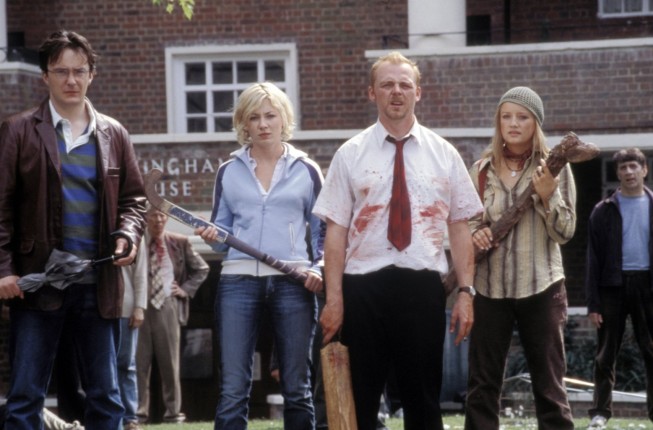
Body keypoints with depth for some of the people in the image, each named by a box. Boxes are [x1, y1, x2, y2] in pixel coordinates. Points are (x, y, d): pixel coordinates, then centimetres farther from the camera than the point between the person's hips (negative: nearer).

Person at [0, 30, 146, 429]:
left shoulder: (114, 134, 10)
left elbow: (134, 197, 15)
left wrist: (128, 235, -5)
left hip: (100, 282, 3)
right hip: (39, 280, -3)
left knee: (106, 397, 9)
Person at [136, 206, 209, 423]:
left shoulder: (179, 243, 7)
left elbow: (201, 269, 17)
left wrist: (186, 289, 6)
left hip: (168, 306, 1)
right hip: (141, 305, -1)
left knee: (170, 362, 3)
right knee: (139, 361, -2)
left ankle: (173, 411, 7)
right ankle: (139, 411, 2)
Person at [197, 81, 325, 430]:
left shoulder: (305, 171, 9)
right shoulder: (229, 171, 12)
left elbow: (323, 231, 12)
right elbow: (222, 230, 15)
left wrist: (320, 268, -5)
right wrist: (212, 237, -7)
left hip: (292, 283, 0)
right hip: (238, 282, 1)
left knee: (296, 388, 4)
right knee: (232, 390, -5)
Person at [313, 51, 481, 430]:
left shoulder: (443, 154, 7)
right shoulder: (351, 155, 4)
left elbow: (460, 228, 5)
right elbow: (336, 230, 1)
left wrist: (466, 291, -3)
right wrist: (334, 299, -6)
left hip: (423, 286, 1)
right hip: (364, 287, -1)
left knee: (424, 397, 8)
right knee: (360, 397, 5)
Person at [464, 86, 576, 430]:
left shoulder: (554, 168, 0)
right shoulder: (481, 170, 6)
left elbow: (565, 233, -4)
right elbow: (465, 222, 14)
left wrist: (547, 195, -19)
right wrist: (474, 234, -8)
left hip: (541, 288, -2)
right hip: (490, 288, 2)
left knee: (549, 385, 4)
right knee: (482, 384, 5)